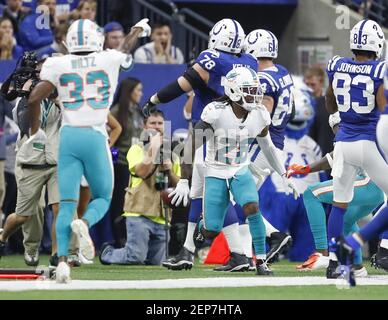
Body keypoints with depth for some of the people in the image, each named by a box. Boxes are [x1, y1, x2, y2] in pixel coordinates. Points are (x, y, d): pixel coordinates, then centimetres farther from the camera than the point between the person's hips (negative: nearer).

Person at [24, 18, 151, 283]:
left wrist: (35, 131, 14)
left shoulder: (58, 65, 2)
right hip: (96, 137, -1)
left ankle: (62, 259, -15)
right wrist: (139, 29, 47)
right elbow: (127, 47, 25)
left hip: (68, 137, 1)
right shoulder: (109, 61, 2)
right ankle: (84, 223, -19)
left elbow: (34, 99, -2)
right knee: (102, 198, 15)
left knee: (67, 204, 2)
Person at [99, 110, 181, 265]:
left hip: (161, 217, 6)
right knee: (135, 258, -15)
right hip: (140, 213, -6)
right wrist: (153, 148, -18)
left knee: (155, 262, 5)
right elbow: (142, 172, -15)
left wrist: (169, 171, -3)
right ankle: (107, 253, 15)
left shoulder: (172, 155, 18)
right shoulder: (137, 149, 3)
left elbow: (178, 185, 15)